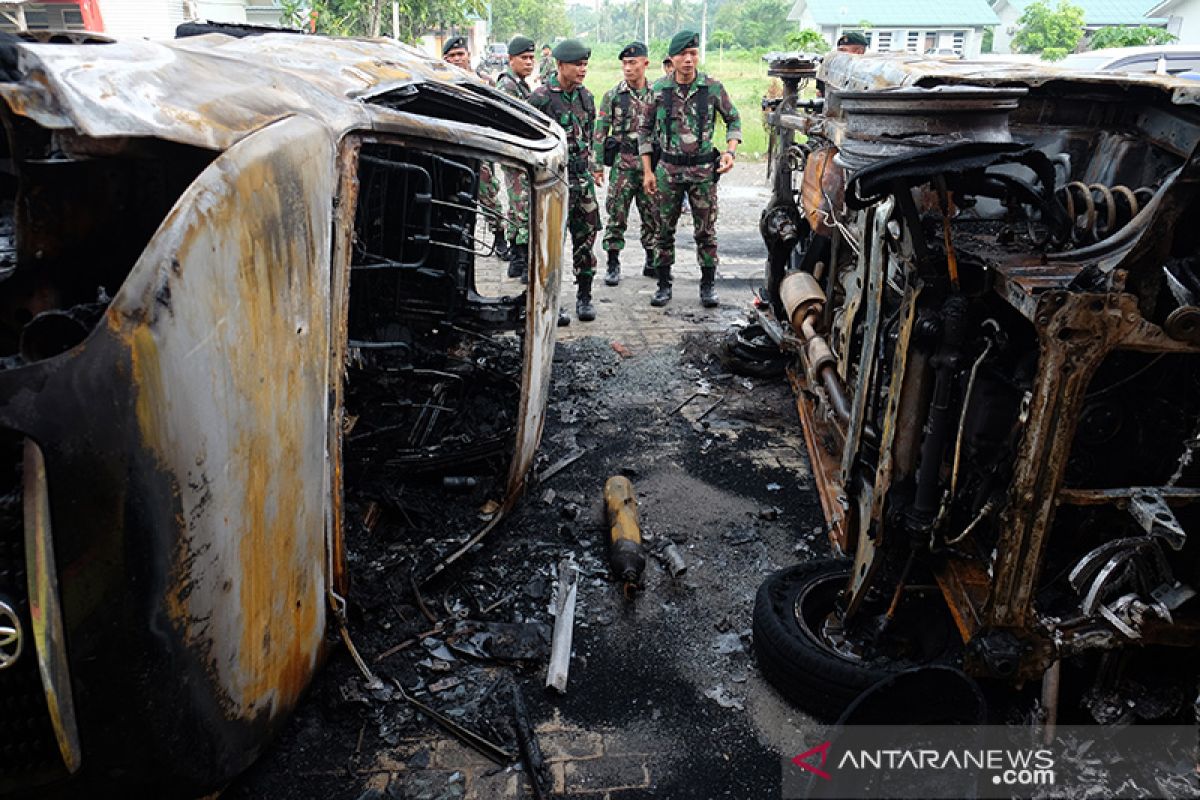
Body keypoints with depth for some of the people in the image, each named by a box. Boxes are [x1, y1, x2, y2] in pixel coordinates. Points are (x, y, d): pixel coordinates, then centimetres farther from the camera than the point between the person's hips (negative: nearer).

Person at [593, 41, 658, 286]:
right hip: (622, 164, -2)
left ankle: (652, 262, 21)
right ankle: (613, 264, 7)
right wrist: (597, 165, -5)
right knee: (616, 214, -2)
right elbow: (600, 132, 0)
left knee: (652, 215, 8)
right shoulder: (613, 96, 0)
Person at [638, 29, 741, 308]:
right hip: (668, 169, 1)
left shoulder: (713, 87, -1)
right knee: (665, 230, 6)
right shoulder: (659, 90, 0)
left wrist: (730, 151, -7)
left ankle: (708, 285, 14)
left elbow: (733, 120, 10)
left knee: (706, 230, 3)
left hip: (703, 169, -1)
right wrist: (647, 171, 1)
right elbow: (645, 129, 6)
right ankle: (664, 285, 17)